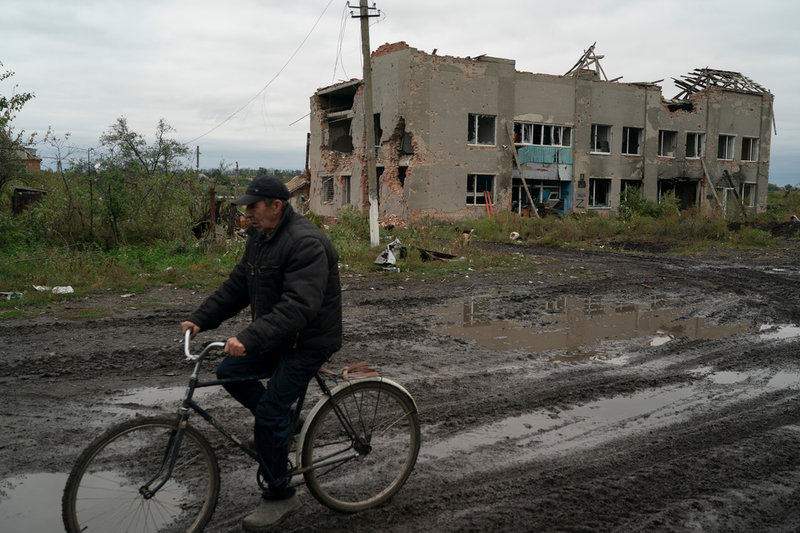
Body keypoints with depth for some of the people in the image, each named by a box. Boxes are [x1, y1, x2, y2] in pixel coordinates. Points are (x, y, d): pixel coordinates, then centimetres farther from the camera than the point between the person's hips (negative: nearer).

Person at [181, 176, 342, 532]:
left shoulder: (306, 244, -25)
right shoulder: (260, 236, 6)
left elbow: (298, 307, -34)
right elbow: (238, 285, 9)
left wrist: (249, 339, -42)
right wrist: (200, 319, -1)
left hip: (308, 341, -9)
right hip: (278, 334, 9)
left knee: (270, 412, -9)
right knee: (229, 372, 6)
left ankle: (280, 497, 9)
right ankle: (284, 424, 21)